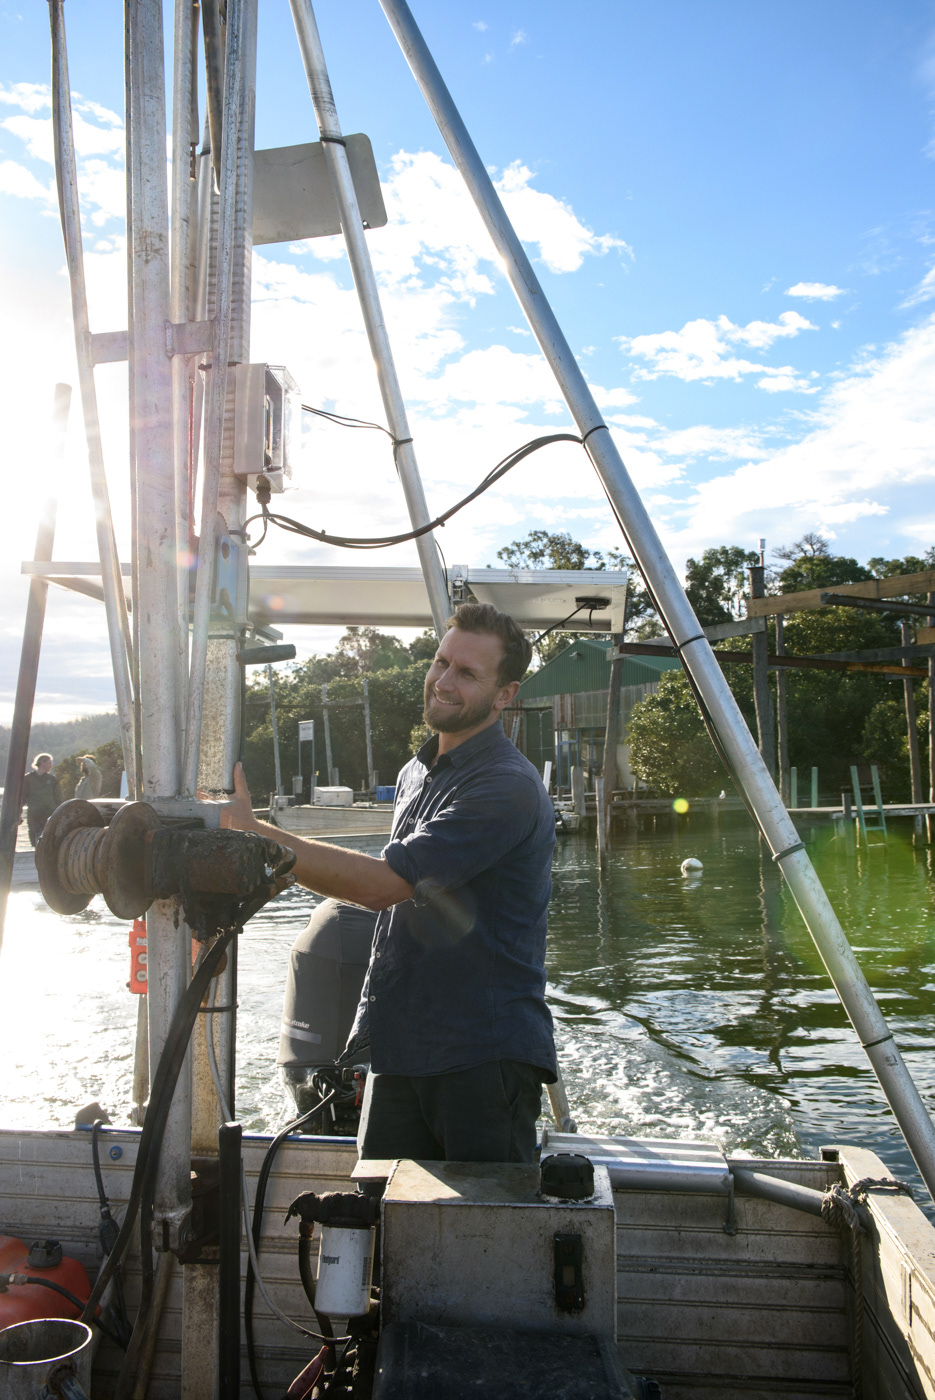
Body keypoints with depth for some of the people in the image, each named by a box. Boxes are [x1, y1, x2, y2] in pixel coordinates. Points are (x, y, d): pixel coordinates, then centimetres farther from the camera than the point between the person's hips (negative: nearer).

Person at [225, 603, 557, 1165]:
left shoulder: (508, 786, -18)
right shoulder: (415, 775, 13)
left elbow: (382, 882, -25)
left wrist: (250, 832, -23)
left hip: (487, 1058, -8)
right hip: (403, 1049, 8)